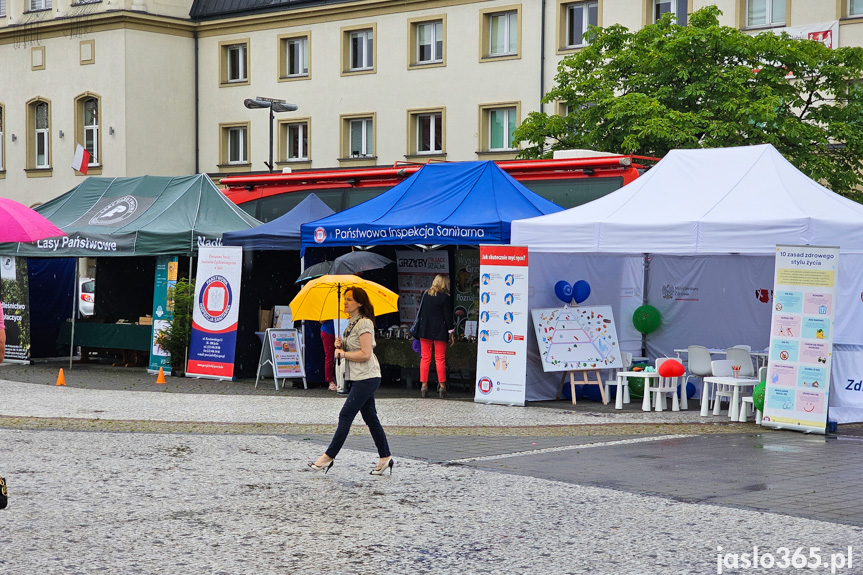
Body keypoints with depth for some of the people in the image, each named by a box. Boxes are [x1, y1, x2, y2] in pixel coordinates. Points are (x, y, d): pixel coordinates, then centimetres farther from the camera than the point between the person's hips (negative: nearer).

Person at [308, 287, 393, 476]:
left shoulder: (364, 323, -14)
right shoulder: (351, 323, 15)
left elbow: (365, 354, -21)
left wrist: (343, 354, -11)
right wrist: (341, 345, 2)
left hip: (366, 378, -10)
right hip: (358, 378, 10)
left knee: (346, 415, -9)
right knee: (370, 418, 10)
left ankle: (329, 457, -6)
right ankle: (385, 457, 14)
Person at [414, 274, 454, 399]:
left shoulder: (425, 294, 6)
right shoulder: (445, 297, -9)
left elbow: (420, 312, 12)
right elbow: (448, 316, -8)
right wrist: (451, 333, -2)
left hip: (424, 329, 4)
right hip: (439, 331, -4)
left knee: (425, 358, 7)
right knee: (440, 359, 1)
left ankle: (424, 385, 5)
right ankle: (442, 385, 1)